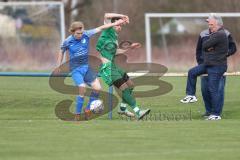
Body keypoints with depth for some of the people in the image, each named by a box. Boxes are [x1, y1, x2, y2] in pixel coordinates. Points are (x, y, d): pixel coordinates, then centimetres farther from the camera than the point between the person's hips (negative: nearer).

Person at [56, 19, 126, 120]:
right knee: (82, 90, -22)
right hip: (76, 69, -4)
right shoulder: (68, 42, -10)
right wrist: (58, 66, 10)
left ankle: (88, 110, 10)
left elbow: (100, 28, -2)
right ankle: (77, 115, -9)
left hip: (86, 66, 4)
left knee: (97, 88, -8)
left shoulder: (86, 35, -6)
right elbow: (61, 52, 9)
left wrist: (114, 24, -1)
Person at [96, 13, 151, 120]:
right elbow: (107, 16, -21)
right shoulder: (109, 32, -6)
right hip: (107, 68, -10)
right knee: (124, 88, -16)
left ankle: (122, 109, 28)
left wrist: (129, 48, 30)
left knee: (130, 85, 16)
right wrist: (121, 16, -12)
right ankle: (138, 112, -21)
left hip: (113, 66, 10)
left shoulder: (114, 36, 18)